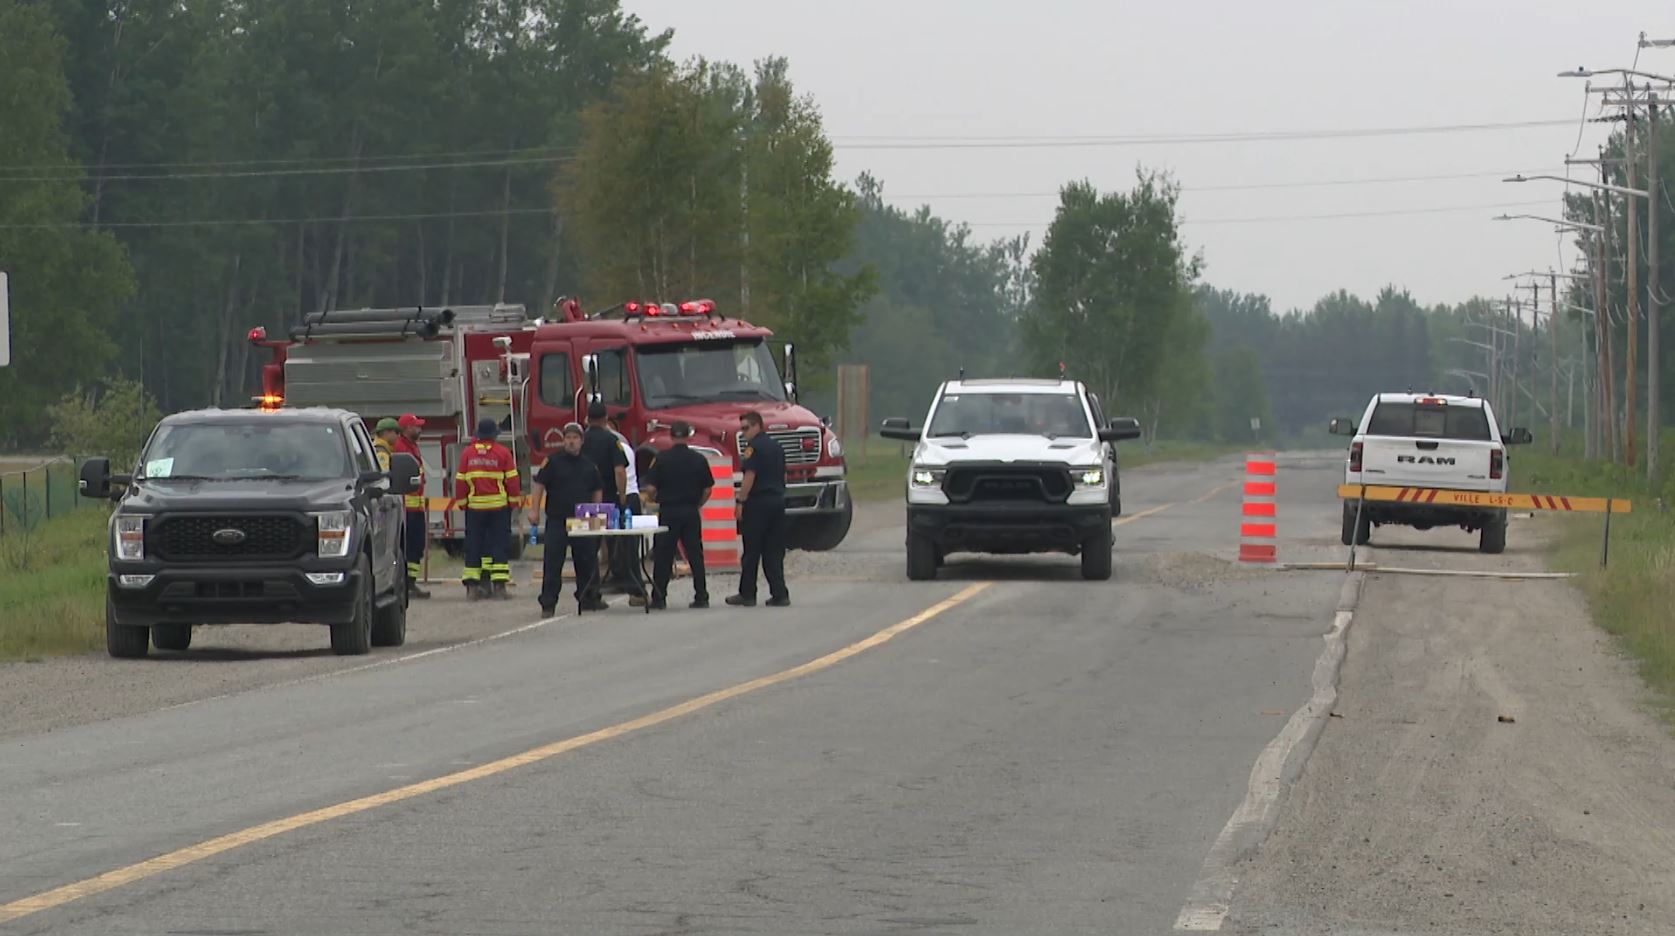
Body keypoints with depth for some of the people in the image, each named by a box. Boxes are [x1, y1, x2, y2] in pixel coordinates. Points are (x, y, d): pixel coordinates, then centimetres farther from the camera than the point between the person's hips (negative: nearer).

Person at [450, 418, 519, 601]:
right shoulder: (502, 453, -4)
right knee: (499, 544, 3)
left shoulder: (467, 453, 2)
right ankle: (499, 586, -3)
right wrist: (513, 501, 8)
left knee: (474, 545, 7)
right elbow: (512, 479, -2)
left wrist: (461, 501, 13)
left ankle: (472, 585, 4)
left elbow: (460, 480, 4)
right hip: (499, 506, -2)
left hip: (474, 506, 2)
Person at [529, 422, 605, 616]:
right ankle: (548, 604, -4)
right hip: (557, 520, -4)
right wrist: (534, 510, -12)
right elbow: (539, 485, -4)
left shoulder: (588, 465, 10)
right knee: (552, 563, -6)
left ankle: (587, 598, 22)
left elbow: (596, 492, 18)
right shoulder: (553, 461, -2)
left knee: (587, 562, 9)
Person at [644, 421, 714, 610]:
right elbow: (707, 490, 2)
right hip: (691, 513, 1)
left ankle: (659, 598, 3)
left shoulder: (662, 459, -6)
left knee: (663, 556, 4)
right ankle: (701, 596, 5)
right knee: (695, 555, 7)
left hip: (668, 511, -1)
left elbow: (651, 488, -6)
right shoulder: (699, 460, -2)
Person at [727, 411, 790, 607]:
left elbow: (750, 477, -18)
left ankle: (747, 594, 4)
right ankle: (779, 594, 3)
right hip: (777, 501, 8)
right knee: (774, 552, 8)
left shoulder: (754, 447, -11)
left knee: (751, 551, 0)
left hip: (758, 501, -8)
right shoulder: (776, 447, 15)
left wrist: (741, 502, -15)